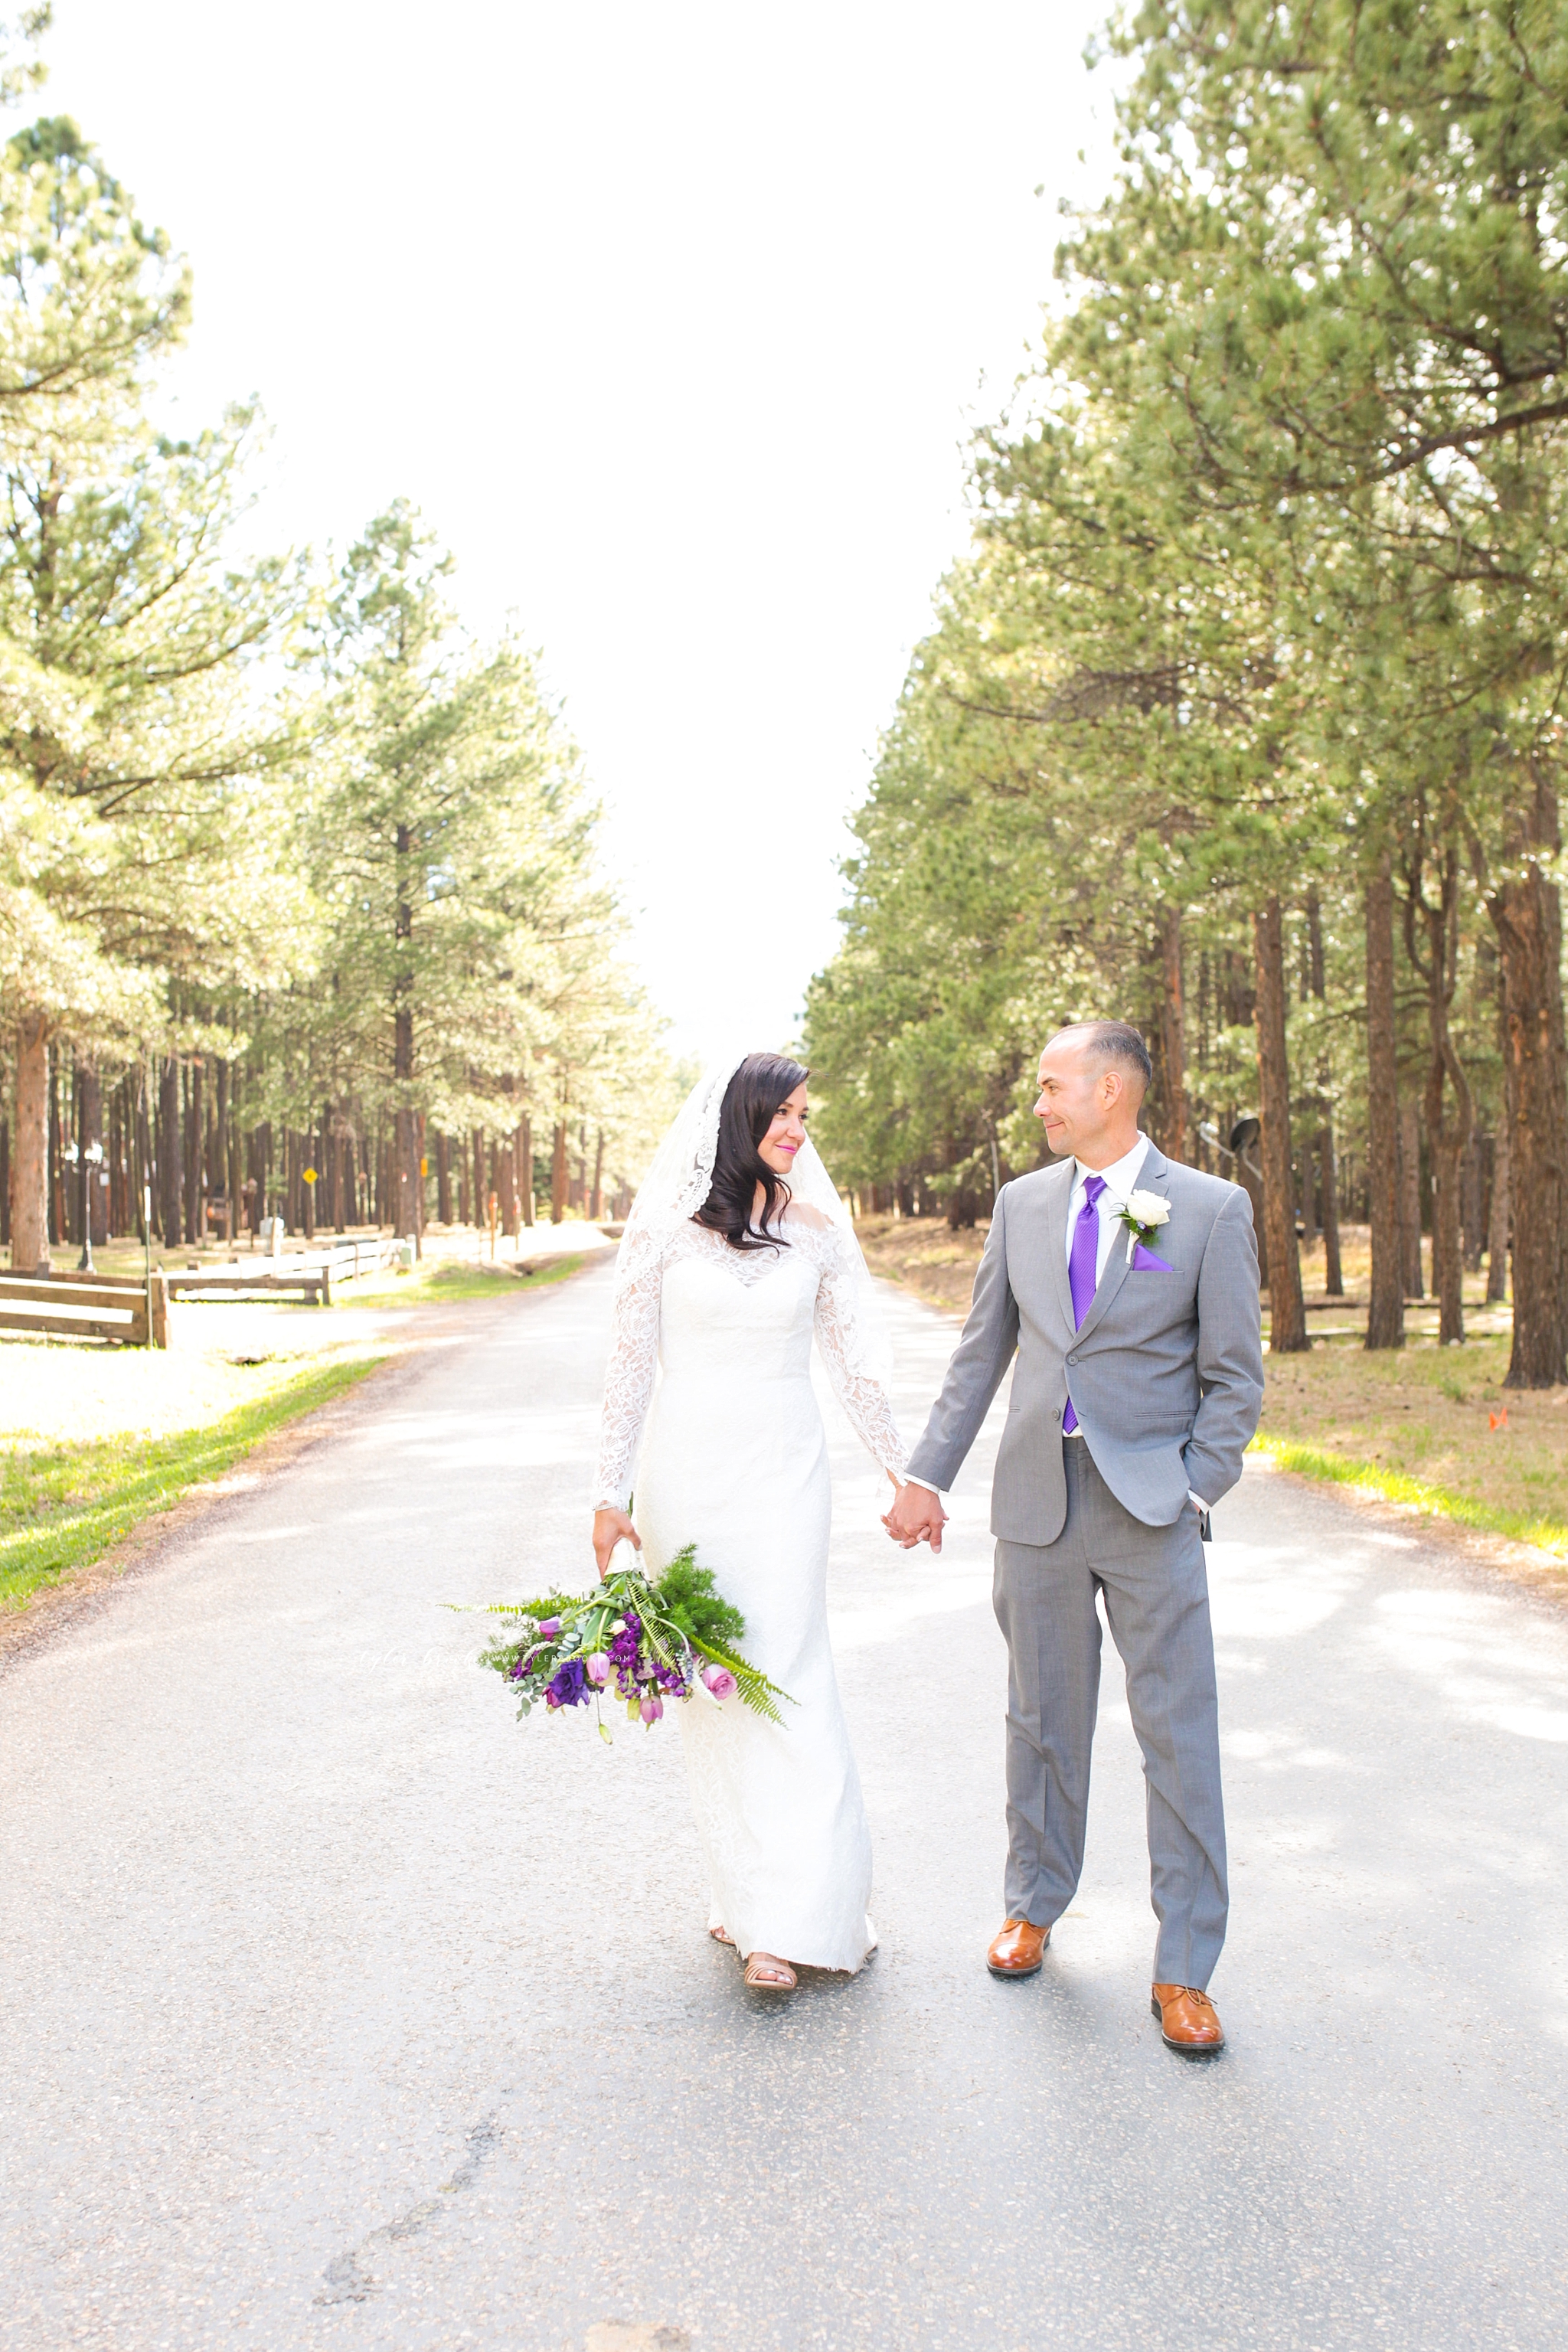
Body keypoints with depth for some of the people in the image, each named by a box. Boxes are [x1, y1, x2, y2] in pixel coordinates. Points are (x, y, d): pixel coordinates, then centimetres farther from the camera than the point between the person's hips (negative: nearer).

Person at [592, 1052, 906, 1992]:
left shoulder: (816, 1228, 3)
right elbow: (631, 1362, 2)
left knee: (786, 1676, -5)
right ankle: (747, 1886, 19)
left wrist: (904, 1473, 12)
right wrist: (611, 1494, 1)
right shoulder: (665, 1224, -1)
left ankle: (789, 1913, 3)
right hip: (688, 1472, 0)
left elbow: (857, 1362, 10)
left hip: (785, 1473, 0)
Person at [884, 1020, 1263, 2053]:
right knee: (1044, 1721, 15)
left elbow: (1234, 1377, -2)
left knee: (1180, 1734, 1)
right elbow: (981, 1353, 11)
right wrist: (929, 1476, 7)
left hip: (1151, 1501, -3)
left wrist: (1192, 1494, -9)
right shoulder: (1022, 1202, 6)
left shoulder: (1212, 1208, -4)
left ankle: (1184, 1970, 15)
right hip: (1036, 1497, 3)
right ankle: (1034, 1909, 34)